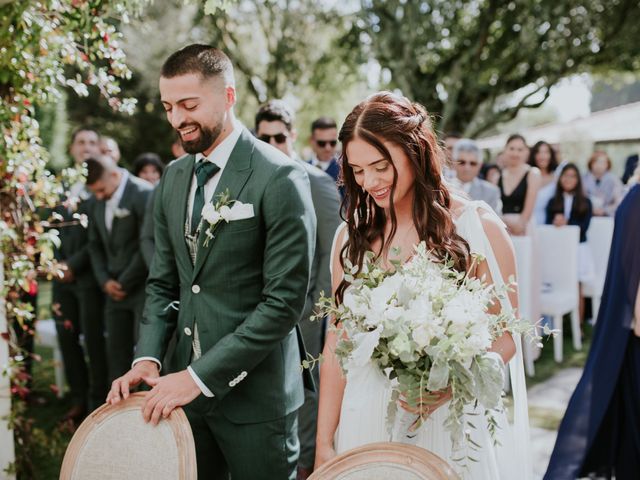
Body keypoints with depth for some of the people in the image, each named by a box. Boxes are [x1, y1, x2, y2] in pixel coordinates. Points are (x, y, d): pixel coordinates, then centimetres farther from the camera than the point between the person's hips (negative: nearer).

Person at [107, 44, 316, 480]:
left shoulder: (280, 178, -14)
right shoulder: (173, 177, 8)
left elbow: (285, 300, -17)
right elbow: (163, 283, 13)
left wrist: (201, 376, -17)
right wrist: (148, 358, -3)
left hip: (255, 392, -5)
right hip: (185, 385, 6)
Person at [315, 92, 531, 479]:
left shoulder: (477, 227, -7)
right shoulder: (352, 235, 1)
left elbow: (504, 337, -4)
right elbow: (338, 344, 3)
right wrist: (324, 442, 0)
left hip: (451, 421, -2)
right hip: (367, 422, 2)